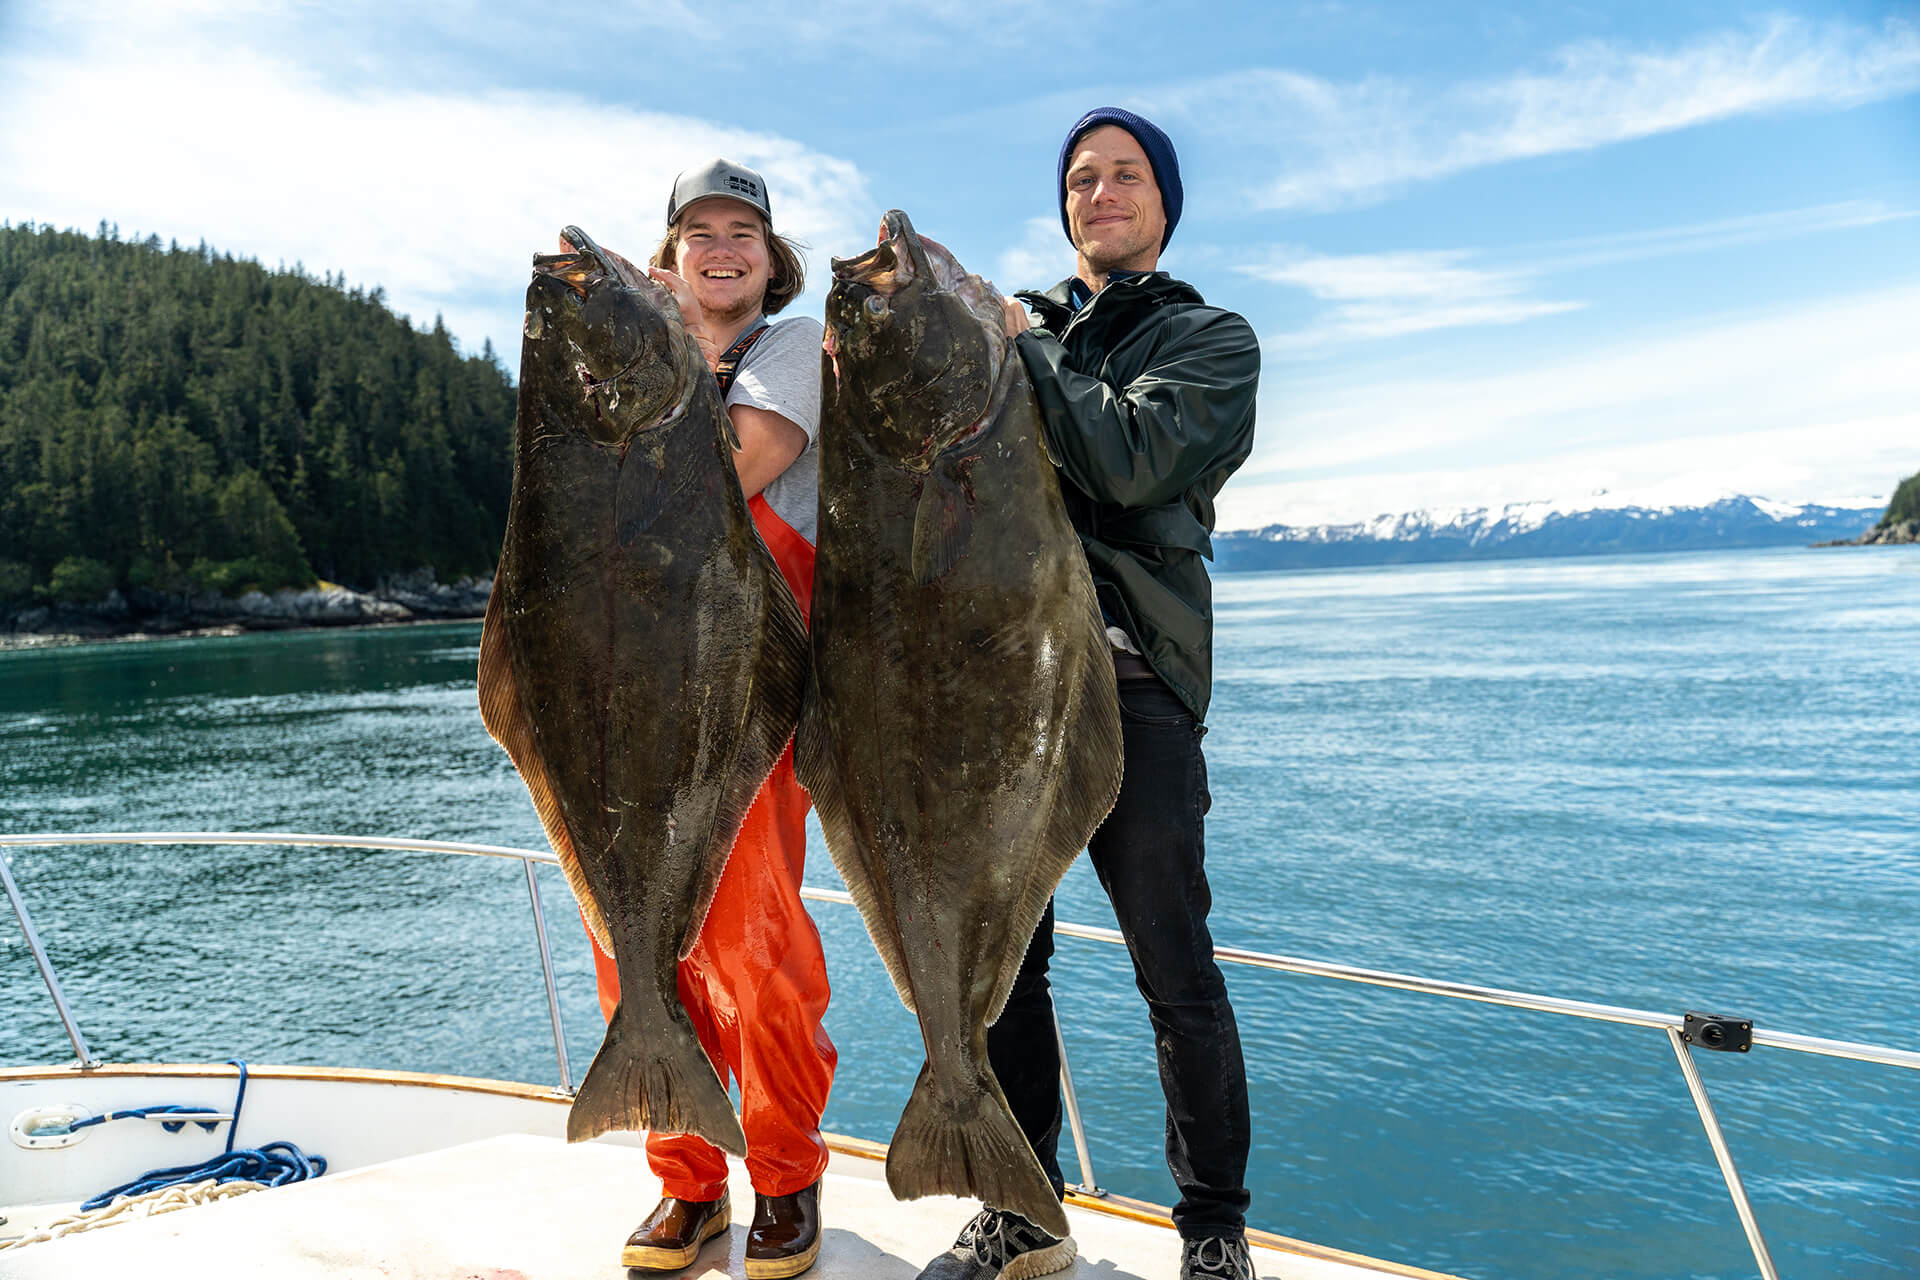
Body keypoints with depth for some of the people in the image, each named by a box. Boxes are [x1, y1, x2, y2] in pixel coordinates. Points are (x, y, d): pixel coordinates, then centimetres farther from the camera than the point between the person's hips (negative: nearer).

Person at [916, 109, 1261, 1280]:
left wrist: (1017, 346, -4)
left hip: (1131, 681, -4)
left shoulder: (1211, 338, 9)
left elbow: (1131, 459, -11)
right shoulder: (1019, 328, 22)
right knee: (998, 962, 9)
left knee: (1177, 978, 1)